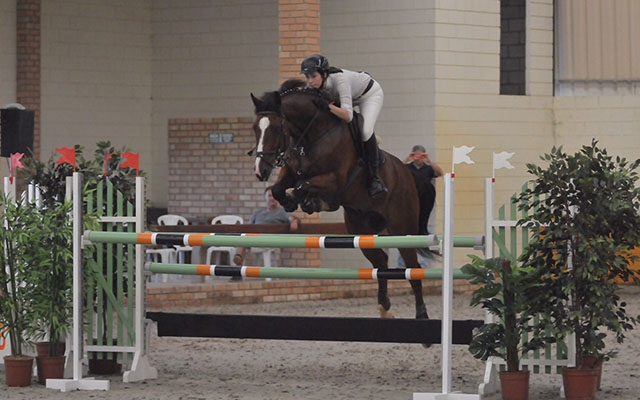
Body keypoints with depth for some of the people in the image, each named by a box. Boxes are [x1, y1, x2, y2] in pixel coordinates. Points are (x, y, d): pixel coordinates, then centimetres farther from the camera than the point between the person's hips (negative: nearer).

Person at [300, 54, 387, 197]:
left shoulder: (340, 79, -43)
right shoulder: (313, 85, -25)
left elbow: (348, 116, -49)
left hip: (370, 94, -7)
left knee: (365, 130, -30)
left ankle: (374, 178, -16)